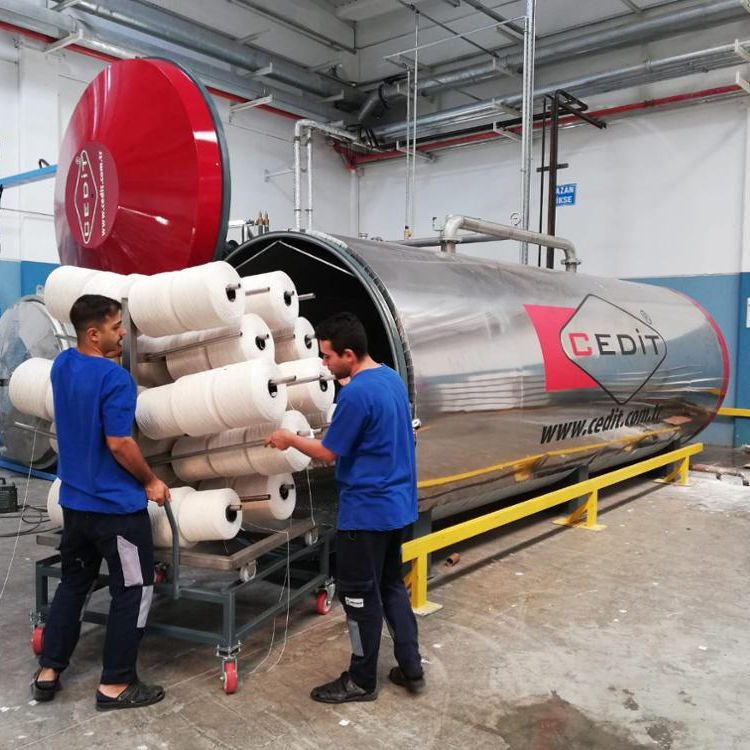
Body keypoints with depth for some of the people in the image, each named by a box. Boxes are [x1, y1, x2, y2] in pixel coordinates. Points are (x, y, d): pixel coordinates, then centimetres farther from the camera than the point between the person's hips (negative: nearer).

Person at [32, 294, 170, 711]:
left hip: (74, 500, 8)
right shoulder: (116, 379, -21)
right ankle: (115, 685, 12)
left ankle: (49, 672, 29)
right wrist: (151, 482, -10)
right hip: (116, 505, -8)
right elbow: (119, 443, -22)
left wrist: (110, 359, 10)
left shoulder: (63, 365, 3)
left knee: (74, 583, 21)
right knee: (134, 590, 5)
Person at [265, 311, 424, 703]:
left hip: (366, 511, -9)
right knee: (392, 585, 19)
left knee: (359, 594, 5)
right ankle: (410, 668, 27)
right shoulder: (392, 378, 6)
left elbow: (329, 453, -15)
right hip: (397, 504, 9)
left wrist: (290, 439, -1)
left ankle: (362, 681, 19)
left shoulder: (356, 394, -23)